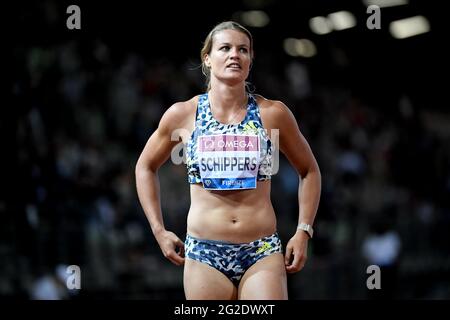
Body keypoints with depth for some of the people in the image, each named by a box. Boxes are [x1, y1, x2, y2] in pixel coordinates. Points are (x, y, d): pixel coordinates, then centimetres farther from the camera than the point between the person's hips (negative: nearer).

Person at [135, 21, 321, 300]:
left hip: (263, 254, 0)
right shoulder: (183, 115, 3)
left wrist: (303, 231, 6)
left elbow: (309, 170, 15)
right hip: (204, 253, 1)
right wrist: (159, 230, 12)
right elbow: (146, 166, 18)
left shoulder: (272, 114, 2)